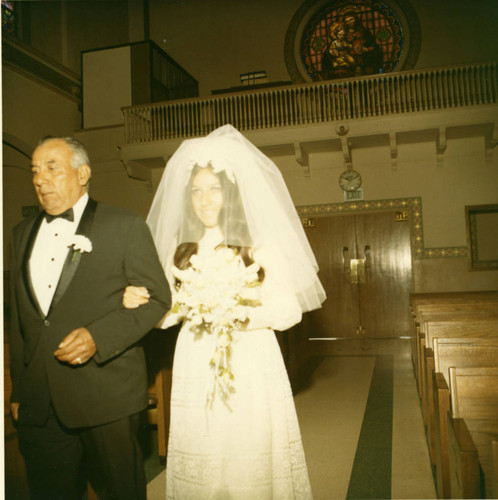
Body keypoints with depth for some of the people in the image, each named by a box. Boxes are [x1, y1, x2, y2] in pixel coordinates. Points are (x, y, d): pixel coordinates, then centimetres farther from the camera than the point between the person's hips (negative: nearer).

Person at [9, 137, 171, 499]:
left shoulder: (125, 226, -3)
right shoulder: (23, 233, 12)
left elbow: (157, 297, -7)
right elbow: (20, 317, 15)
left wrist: (98, 336, -20)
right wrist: (18, 391, 14)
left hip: (106, 398, -4)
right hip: (38, 403, 5)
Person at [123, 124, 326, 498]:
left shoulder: (261, 244, -4)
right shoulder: (180, 248, 8)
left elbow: (290, 310, -6)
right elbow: (170, 311, 10)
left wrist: (243, 313, -20)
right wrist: (139, 302, -8)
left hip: (252, 370, -3)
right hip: (196, 372, 3)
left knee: (252, 461, 5)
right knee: (199, 466, 10)